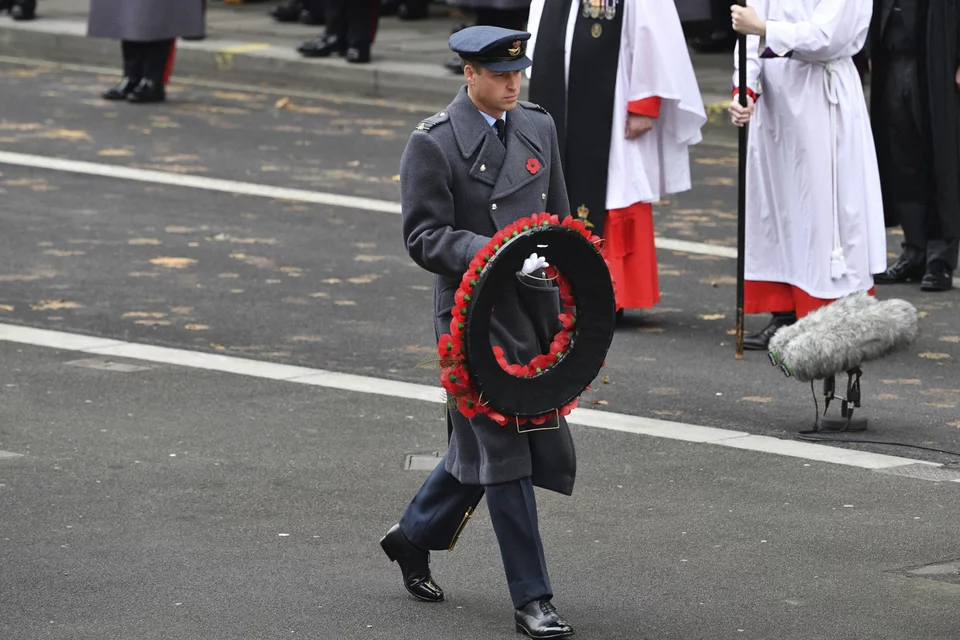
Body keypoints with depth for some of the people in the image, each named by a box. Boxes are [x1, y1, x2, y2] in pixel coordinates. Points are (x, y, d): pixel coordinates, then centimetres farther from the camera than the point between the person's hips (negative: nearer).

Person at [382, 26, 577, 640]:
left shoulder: (538, 125, 8)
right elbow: (425, 237, -13)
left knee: (480, 440, 16)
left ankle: (415, 537, 39)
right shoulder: (433, 144, -10)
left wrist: (565, 297, 14)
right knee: (503, 451, -3)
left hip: (533, 306, 6)